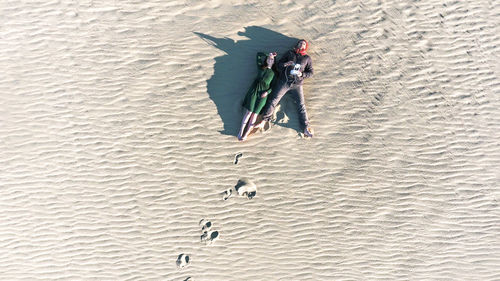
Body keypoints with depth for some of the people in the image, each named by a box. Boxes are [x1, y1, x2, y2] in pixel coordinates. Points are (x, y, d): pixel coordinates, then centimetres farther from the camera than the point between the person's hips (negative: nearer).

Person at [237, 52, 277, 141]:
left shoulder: (274, 73, 11)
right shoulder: (261, 68, 12)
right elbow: (258, 54, 22)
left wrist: (267, 92, -8)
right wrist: (267, 55, 20)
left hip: (263, 94, 0)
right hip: (254, 91, 0)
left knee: (255, 114, -7)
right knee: (249, 112, -9)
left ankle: (246, 134, -9)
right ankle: (241, 132, -9)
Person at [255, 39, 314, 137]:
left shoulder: (307, 58, 18)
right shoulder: (289, 53, 17)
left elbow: (311, 71, 13)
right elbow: (278, 64, 13)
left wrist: (302, 74, -7)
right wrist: (284, 64, -10)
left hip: (297, 84, 1)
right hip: (283, 81, 0)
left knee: (301, 105, -5)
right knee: (273, 100, -7)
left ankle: (306, 128, -4)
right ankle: (264, 120, -4)